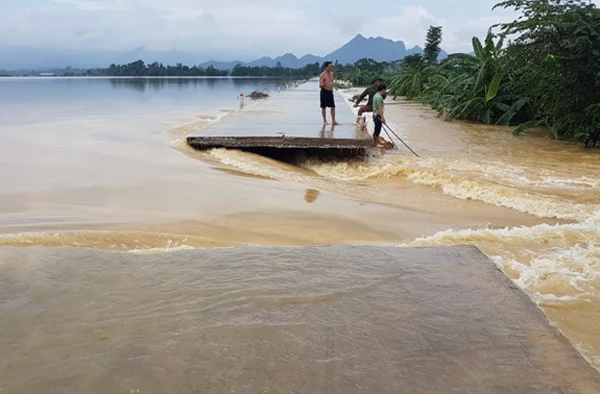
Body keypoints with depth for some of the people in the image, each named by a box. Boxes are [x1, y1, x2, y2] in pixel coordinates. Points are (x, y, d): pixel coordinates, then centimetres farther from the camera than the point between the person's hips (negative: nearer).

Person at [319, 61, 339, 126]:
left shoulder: (331, 73, 11)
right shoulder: (322, 75, -10)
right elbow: (320, 85, -14)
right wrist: (325, 82, -29)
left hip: (330, 92, 6)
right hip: (324, 92, -6)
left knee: (333, 107, 2)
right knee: (323, 107, 1)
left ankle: (333, 121, 4)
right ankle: (324, 121, 9)